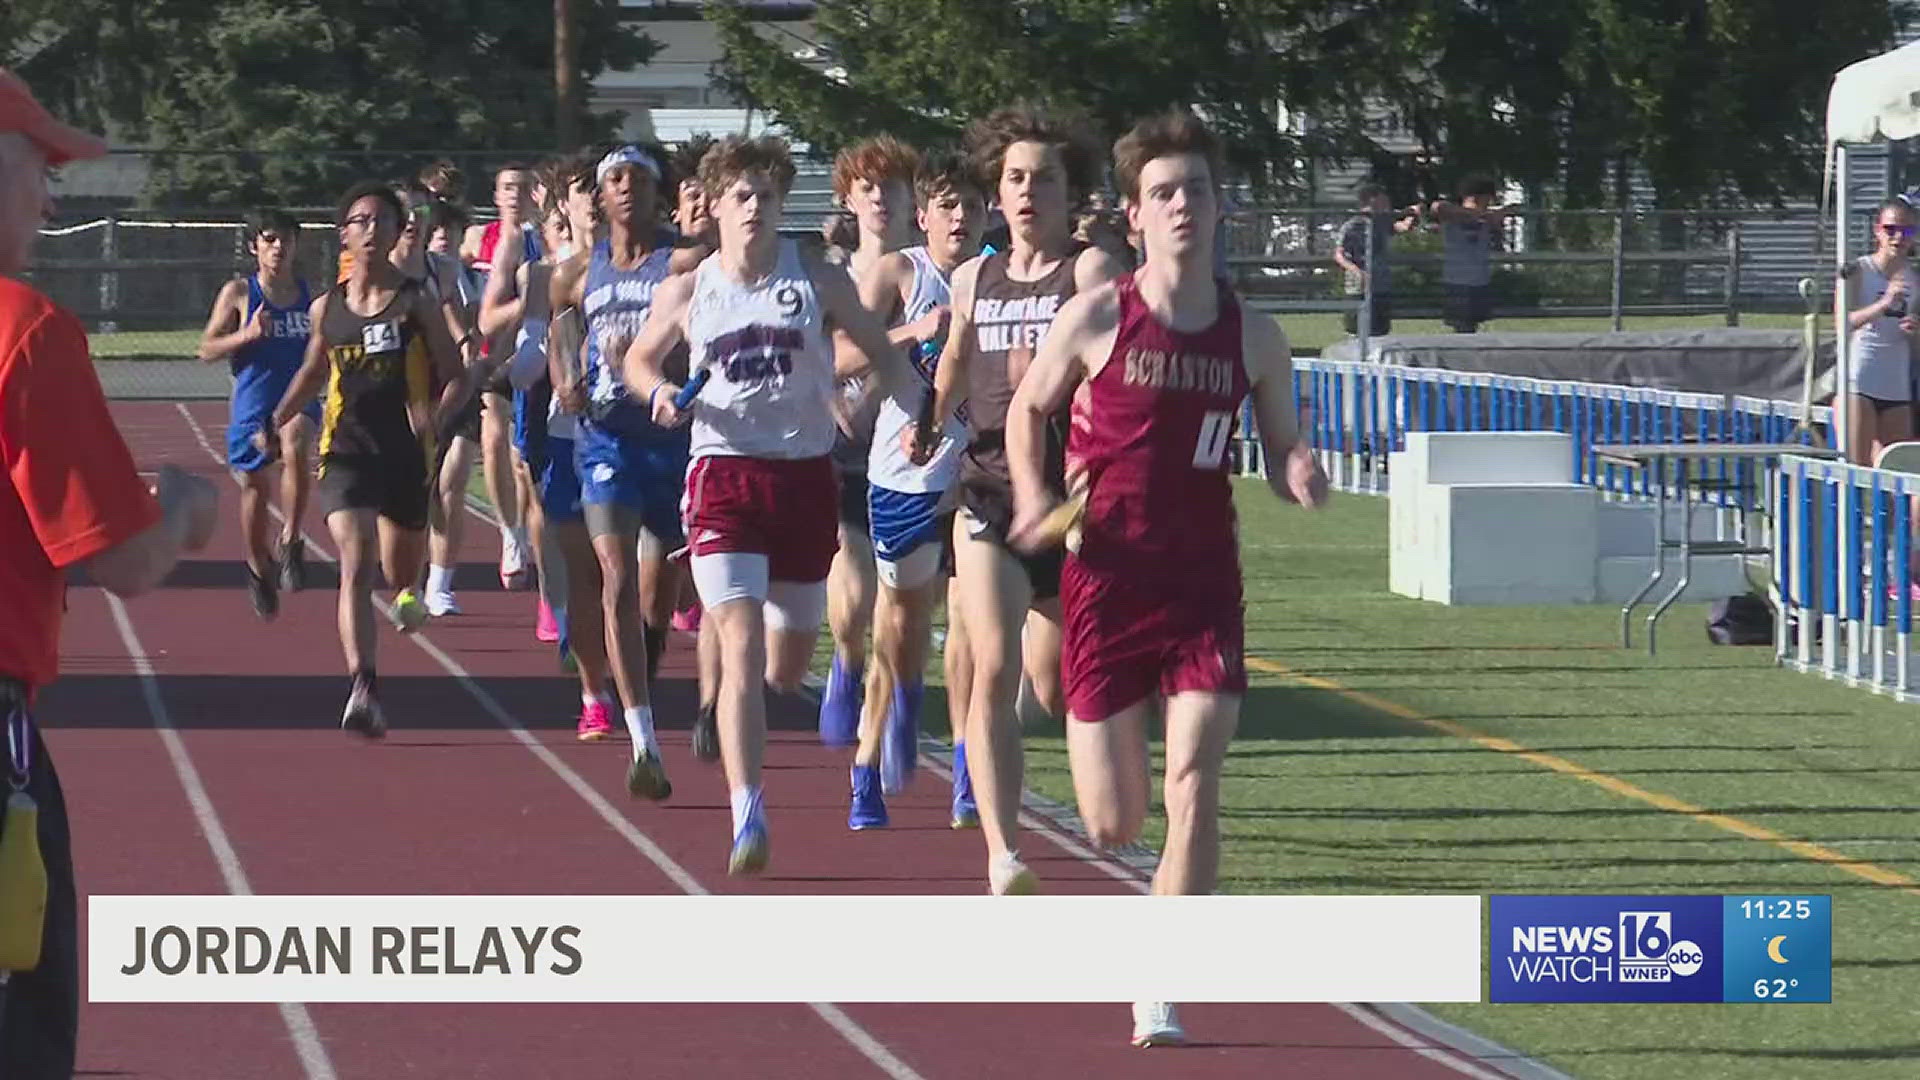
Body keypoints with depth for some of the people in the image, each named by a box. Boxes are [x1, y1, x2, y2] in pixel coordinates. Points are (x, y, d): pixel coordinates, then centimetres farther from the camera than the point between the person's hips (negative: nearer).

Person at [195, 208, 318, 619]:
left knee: (296, 447, -33)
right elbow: (207, 349, -3)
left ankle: (290, 542, -25)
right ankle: (260, 567, 34)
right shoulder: (239, 293, -1)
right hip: (252, 405, 0)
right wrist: (248, 335, -17)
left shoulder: (309, 295, 8)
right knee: (254, 487, 9)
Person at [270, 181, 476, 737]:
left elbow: (457, 377, -1)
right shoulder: (327, 309, 4)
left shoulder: (417, 304, -3)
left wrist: (438, 420, -20)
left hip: (408, 456, 0)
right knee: (355, 566, -19)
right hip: (347, 454, 0)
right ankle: (363, 689, -31)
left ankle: (407, 593, 60)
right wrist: (274, 423, 14)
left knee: (401, 572, 18)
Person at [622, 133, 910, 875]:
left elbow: (880, 352, 12)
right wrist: (660, 394, -4)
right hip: (724, 473, -2)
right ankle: (748, 820, -19)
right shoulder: (687, 293, 3)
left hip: (805, 474, 2)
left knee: (787, 669, 9)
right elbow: (638, 360, 17)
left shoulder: (819, 281, 2)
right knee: (743, 647, -16)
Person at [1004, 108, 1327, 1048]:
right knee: (1113, 824, 3)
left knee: (1194, 787, -15)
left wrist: (1298, 477, -12)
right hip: (1107, 583, -1)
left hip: (1204, 589, 1)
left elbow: (1280, 451, 11)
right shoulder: (1095, 319, -4)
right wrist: (1032, 496, -6)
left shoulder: (1253, 337, 1)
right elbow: (1027, 410, 11)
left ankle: (1160, 998, -8)